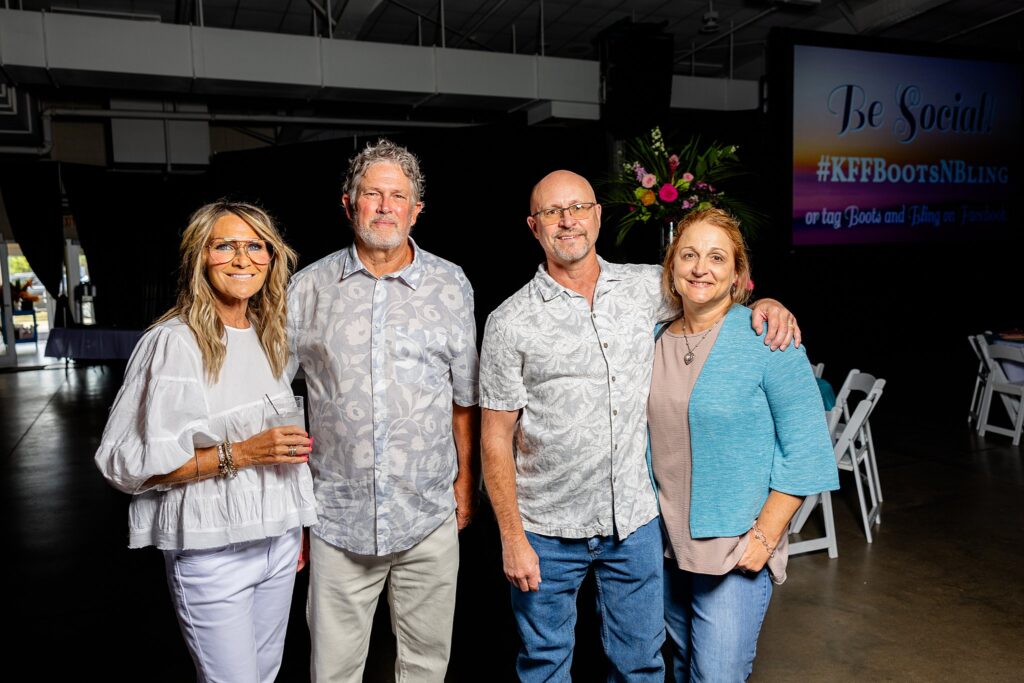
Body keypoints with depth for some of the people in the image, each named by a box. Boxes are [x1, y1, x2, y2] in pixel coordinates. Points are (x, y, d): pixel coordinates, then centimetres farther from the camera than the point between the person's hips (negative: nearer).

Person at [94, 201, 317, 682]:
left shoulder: (269, 338, 7)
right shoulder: (173, 343, -14)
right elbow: (127, 462, -17)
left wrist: (298, 530, 14)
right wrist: (237, 454, -23)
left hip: (278, 541, 6)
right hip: (212, 551, -6)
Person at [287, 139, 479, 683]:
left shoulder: (452, 286, 2)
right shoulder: (308, 288, 0)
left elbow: (464, 397, 8)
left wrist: (466, 482, 7)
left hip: (431, 516, 1)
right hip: (337, 515, 0)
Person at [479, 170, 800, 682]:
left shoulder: (646, 287, 0)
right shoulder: (510, 323, -8)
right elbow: (497, 439, -6)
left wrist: (767, 304, -3)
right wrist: (511, 538, -9)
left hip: (634, 519, 3)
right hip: (548, 531, -2)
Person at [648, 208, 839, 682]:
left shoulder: (767, 338, -14)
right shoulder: (655, 337, 2)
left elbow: (805, 449, -12)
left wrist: (765, 535, -15)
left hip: (735, 549, -5)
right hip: (662, 539, 5)